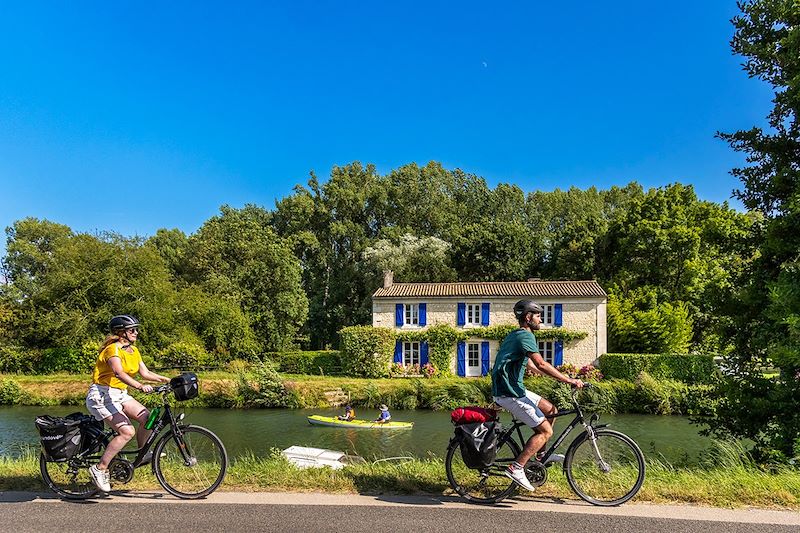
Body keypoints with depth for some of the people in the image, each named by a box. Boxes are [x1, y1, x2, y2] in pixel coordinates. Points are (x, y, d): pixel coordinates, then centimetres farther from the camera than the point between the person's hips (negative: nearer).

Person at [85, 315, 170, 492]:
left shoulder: (134, 351, 9)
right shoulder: (113, 349, -18)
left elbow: (145, 373, 5)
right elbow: (119, 373, -35)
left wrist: (166, 380, -9)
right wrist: (140, 386, -49)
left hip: (120, 394, 8)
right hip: (102, 395, -8)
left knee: (147, 416, -10)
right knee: (127, 431, -21)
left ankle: (141, 455, 11)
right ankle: (99, 469, -9)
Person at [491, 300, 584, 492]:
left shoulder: (515, 335, 19)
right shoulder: (525, 336, -14)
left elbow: (531, 365, 26)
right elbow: (541, 364, -26)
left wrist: (562, 378, 25)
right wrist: (569, 380, -23)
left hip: (513, 389, 10)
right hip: (509, 394, -10)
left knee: (551, 410, 17)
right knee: (546, 430, -7)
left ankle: (540, 453, 26)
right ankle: (516, 468, -9)